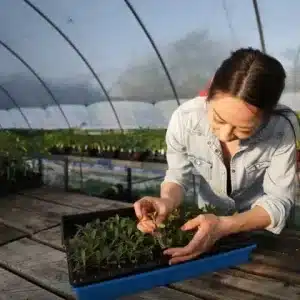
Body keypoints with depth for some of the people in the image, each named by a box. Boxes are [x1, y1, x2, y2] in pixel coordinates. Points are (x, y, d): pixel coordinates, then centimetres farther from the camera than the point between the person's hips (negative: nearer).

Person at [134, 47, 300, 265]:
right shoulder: (185, 119, -23)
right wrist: (167, 201, -30)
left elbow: (279, 201, -20)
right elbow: (178, 175, -9)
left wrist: (224, 226, -35)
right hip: (208, 220, 1)